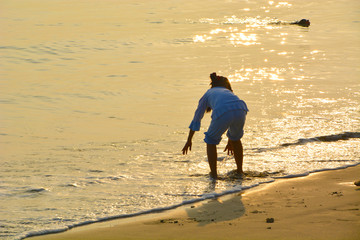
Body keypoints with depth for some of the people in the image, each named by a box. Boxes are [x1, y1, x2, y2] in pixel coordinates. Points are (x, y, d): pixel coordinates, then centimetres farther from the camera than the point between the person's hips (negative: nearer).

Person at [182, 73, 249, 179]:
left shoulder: (208, 94, 35)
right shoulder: (229, 93, 41)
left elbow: (196, 119, 43)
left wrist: (189, 140, 52)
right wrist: (230, 141, 64)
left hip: (222, 113, -3)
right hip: (240, 110, 3)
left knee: (211, 140, 25)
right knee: (235, 137, 34)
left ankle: (214, 174, 20)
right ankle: (239, 171, 39)